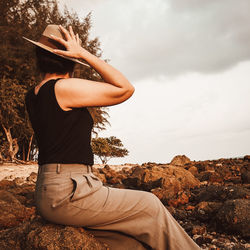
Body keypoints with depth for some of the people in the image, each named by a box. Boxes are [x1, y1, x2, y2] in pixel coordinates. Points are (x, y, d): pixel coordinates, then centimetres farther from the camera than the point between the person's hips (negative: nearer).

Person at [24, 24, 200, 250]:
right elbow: (125, 89, -10)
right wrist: (84, 54, -8)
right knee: (149, 206, 4)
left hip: (49, 193, 10)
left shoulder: (33, 96, 12)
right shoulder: (64, 88, -15)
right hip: (69, 194, -10)